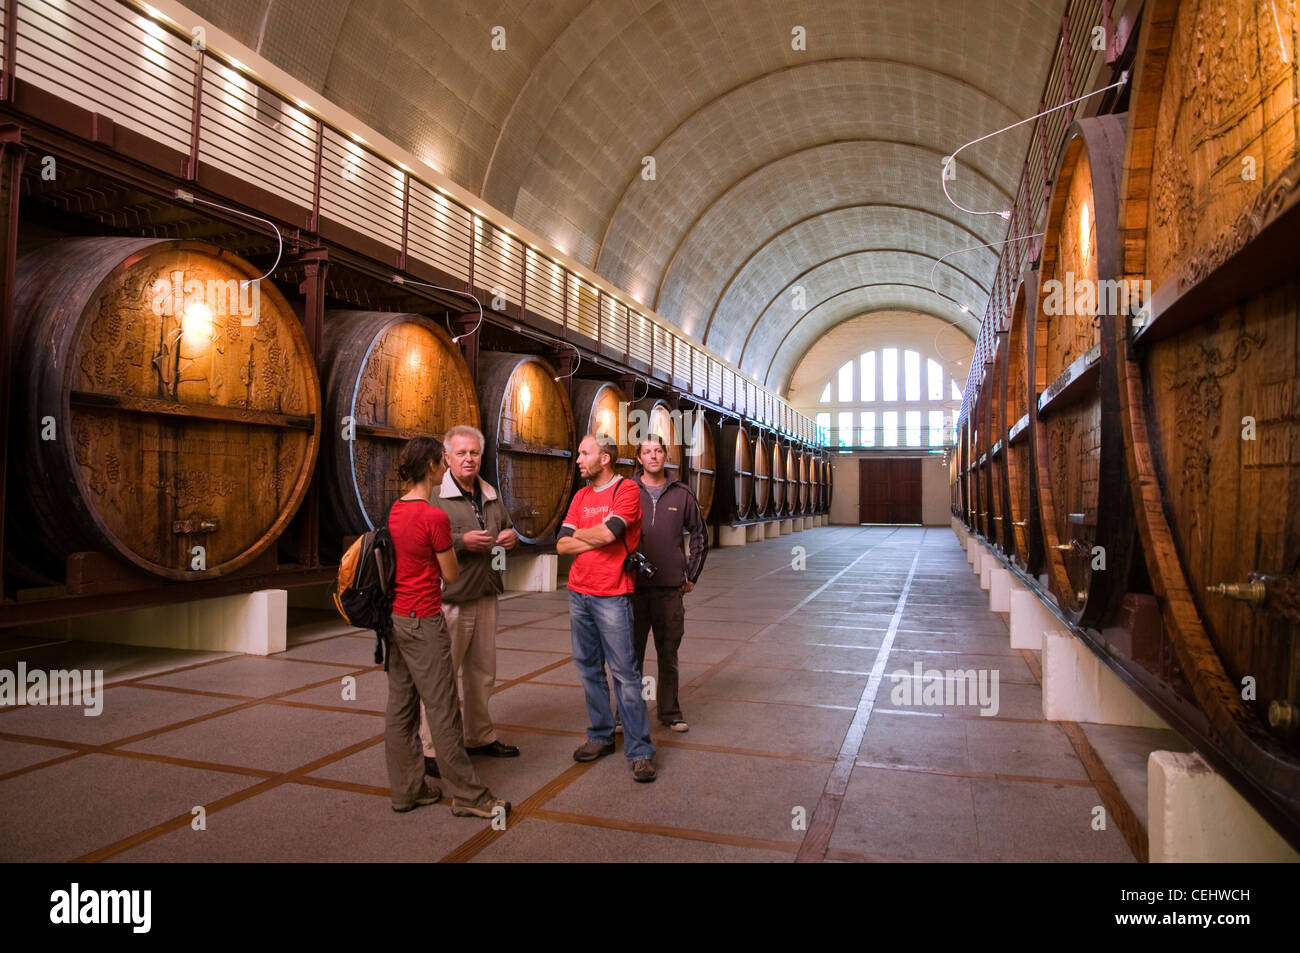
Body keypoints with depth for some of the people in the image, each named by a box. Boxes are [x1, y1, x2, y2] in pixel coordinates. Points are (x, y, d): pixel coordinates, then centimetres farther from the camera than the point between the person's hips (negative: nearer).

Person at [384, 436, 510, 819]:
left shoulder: (395, 511, 7)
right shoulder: (434, 517, -18)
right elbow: (451, 575, -9)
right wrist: (452, 549, 9)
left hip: (395, 618, 8)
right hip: (423, 622, -8)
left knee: (400, 707, 13)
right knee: (443, 711, 0)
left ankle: (405, 790, 24)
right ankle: (468, 795, 11)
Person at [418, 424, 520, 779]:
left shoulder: (491, 496, 14)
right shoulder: (434, 496, -9)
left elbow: (507, 527, 28)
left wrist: (511, 537, 5)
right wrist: (462, 542, -21)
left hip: (485, 597, 7)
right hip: (449, 600, -7)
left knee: (482, 673, 17)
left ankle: (480, 737, 32)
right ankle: (432, 752, 8)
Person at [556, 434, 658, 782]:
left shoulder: (627, 490, -6)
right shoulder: (581, 496, 13)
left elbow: (607, 532, -20)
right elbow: (562, 544, 5)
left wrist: (579, 533, -2)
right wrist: (598, 539, -9)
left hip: (611, 595, -7)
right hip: (578, 593, 7)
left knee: (625, 672, -5)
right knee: (589, 668, 12)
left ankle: (640, 751, 2)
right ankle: (601, 737, 25)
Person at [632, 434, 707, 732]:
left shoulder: (682, 494, 5)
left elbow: (700, 536, 13)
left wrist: (691, 576, 9)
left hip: (669, 586, 1)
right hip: (633, 585, -1)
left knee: (668, 652, 9)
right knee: (631, 653, 6)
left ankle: (670, 712, 23)